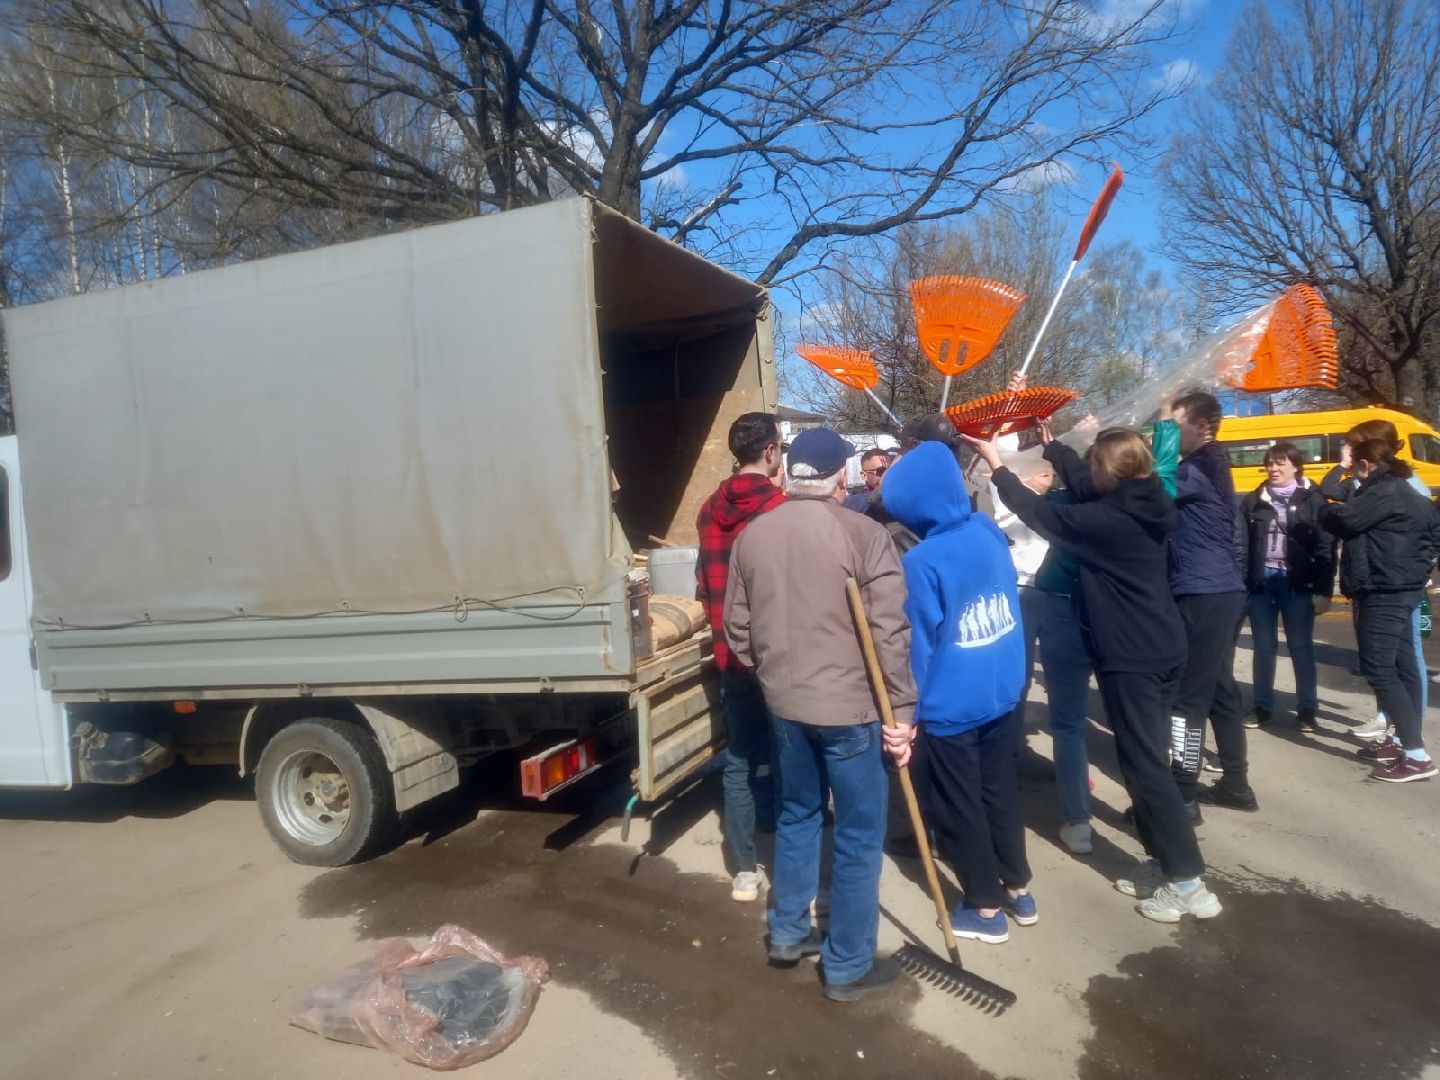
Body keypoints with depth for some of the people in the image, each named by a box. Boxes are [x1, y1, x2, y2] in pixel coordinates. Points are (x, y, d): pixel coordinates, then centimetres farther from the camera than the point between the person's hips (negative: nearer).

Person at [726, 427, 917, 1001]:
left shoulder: (751, 534, 1)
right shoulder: (863, 533, -14)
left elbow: (737, 626, 7)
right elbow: (890, 631, -16)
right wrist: (901, 708, -8)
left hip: (783, 702, 6)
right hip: (849, 705, -5)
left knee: (797, 815, 23)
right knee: (859, 835, 9)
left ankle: (787, 933, 36)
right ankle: (848, 966, 21)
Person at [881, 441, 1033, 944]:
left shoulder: (922, 561, -23)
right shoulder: (989, 533, -4)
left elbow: (918, 644, -16)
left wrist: (905, 712, -7)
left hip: (950, 706, -7)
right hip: (1004, 693, 7)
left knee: (957, 807, 11)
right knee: (1000, 790, 21)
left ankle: (986, 909, 24)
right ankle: (1019, 889, 36)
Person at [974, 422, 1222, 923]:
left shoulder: (1106, 521, -20)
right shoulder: (1148, 506, 3)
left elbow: (1040, 512, -9)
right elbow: (1086, 488, 18)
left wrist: (997, 465, 3)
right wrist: (1052, 445, 28)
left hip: (1130, 658, -9)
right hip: (1165, 648, 9)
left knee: (1143, 765, -1)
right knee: (1149, 759, 16)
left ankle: (1187, 881, 4)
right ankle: (1165, 862, 25)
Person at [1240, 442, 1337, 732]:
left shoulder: (1313, 499, -1)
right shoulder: (1253, 501, 7)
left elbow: (1326, 548, -3)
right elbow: (1242, 545, 6)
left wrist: (1323, 590, -8)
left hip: (1297, 584, -2)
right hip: (1261, 582, 2)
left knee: (1301, 647, 6)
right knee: (1264, 647, 9)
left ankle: (1306, 709, 17)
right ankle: (1262, 707, 19)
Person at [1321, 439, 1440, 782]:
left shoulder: (1382, 492, -15)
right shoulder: (1406, 493, 17)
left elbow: (1342, 519, -23)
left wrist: (1326, 511, -1)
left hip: (1383, 593, -11)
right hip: (1400, 589, 11)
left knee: (1379, 669, -11)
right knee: (1402, 667, 14)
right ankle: (1403, 741, 23)